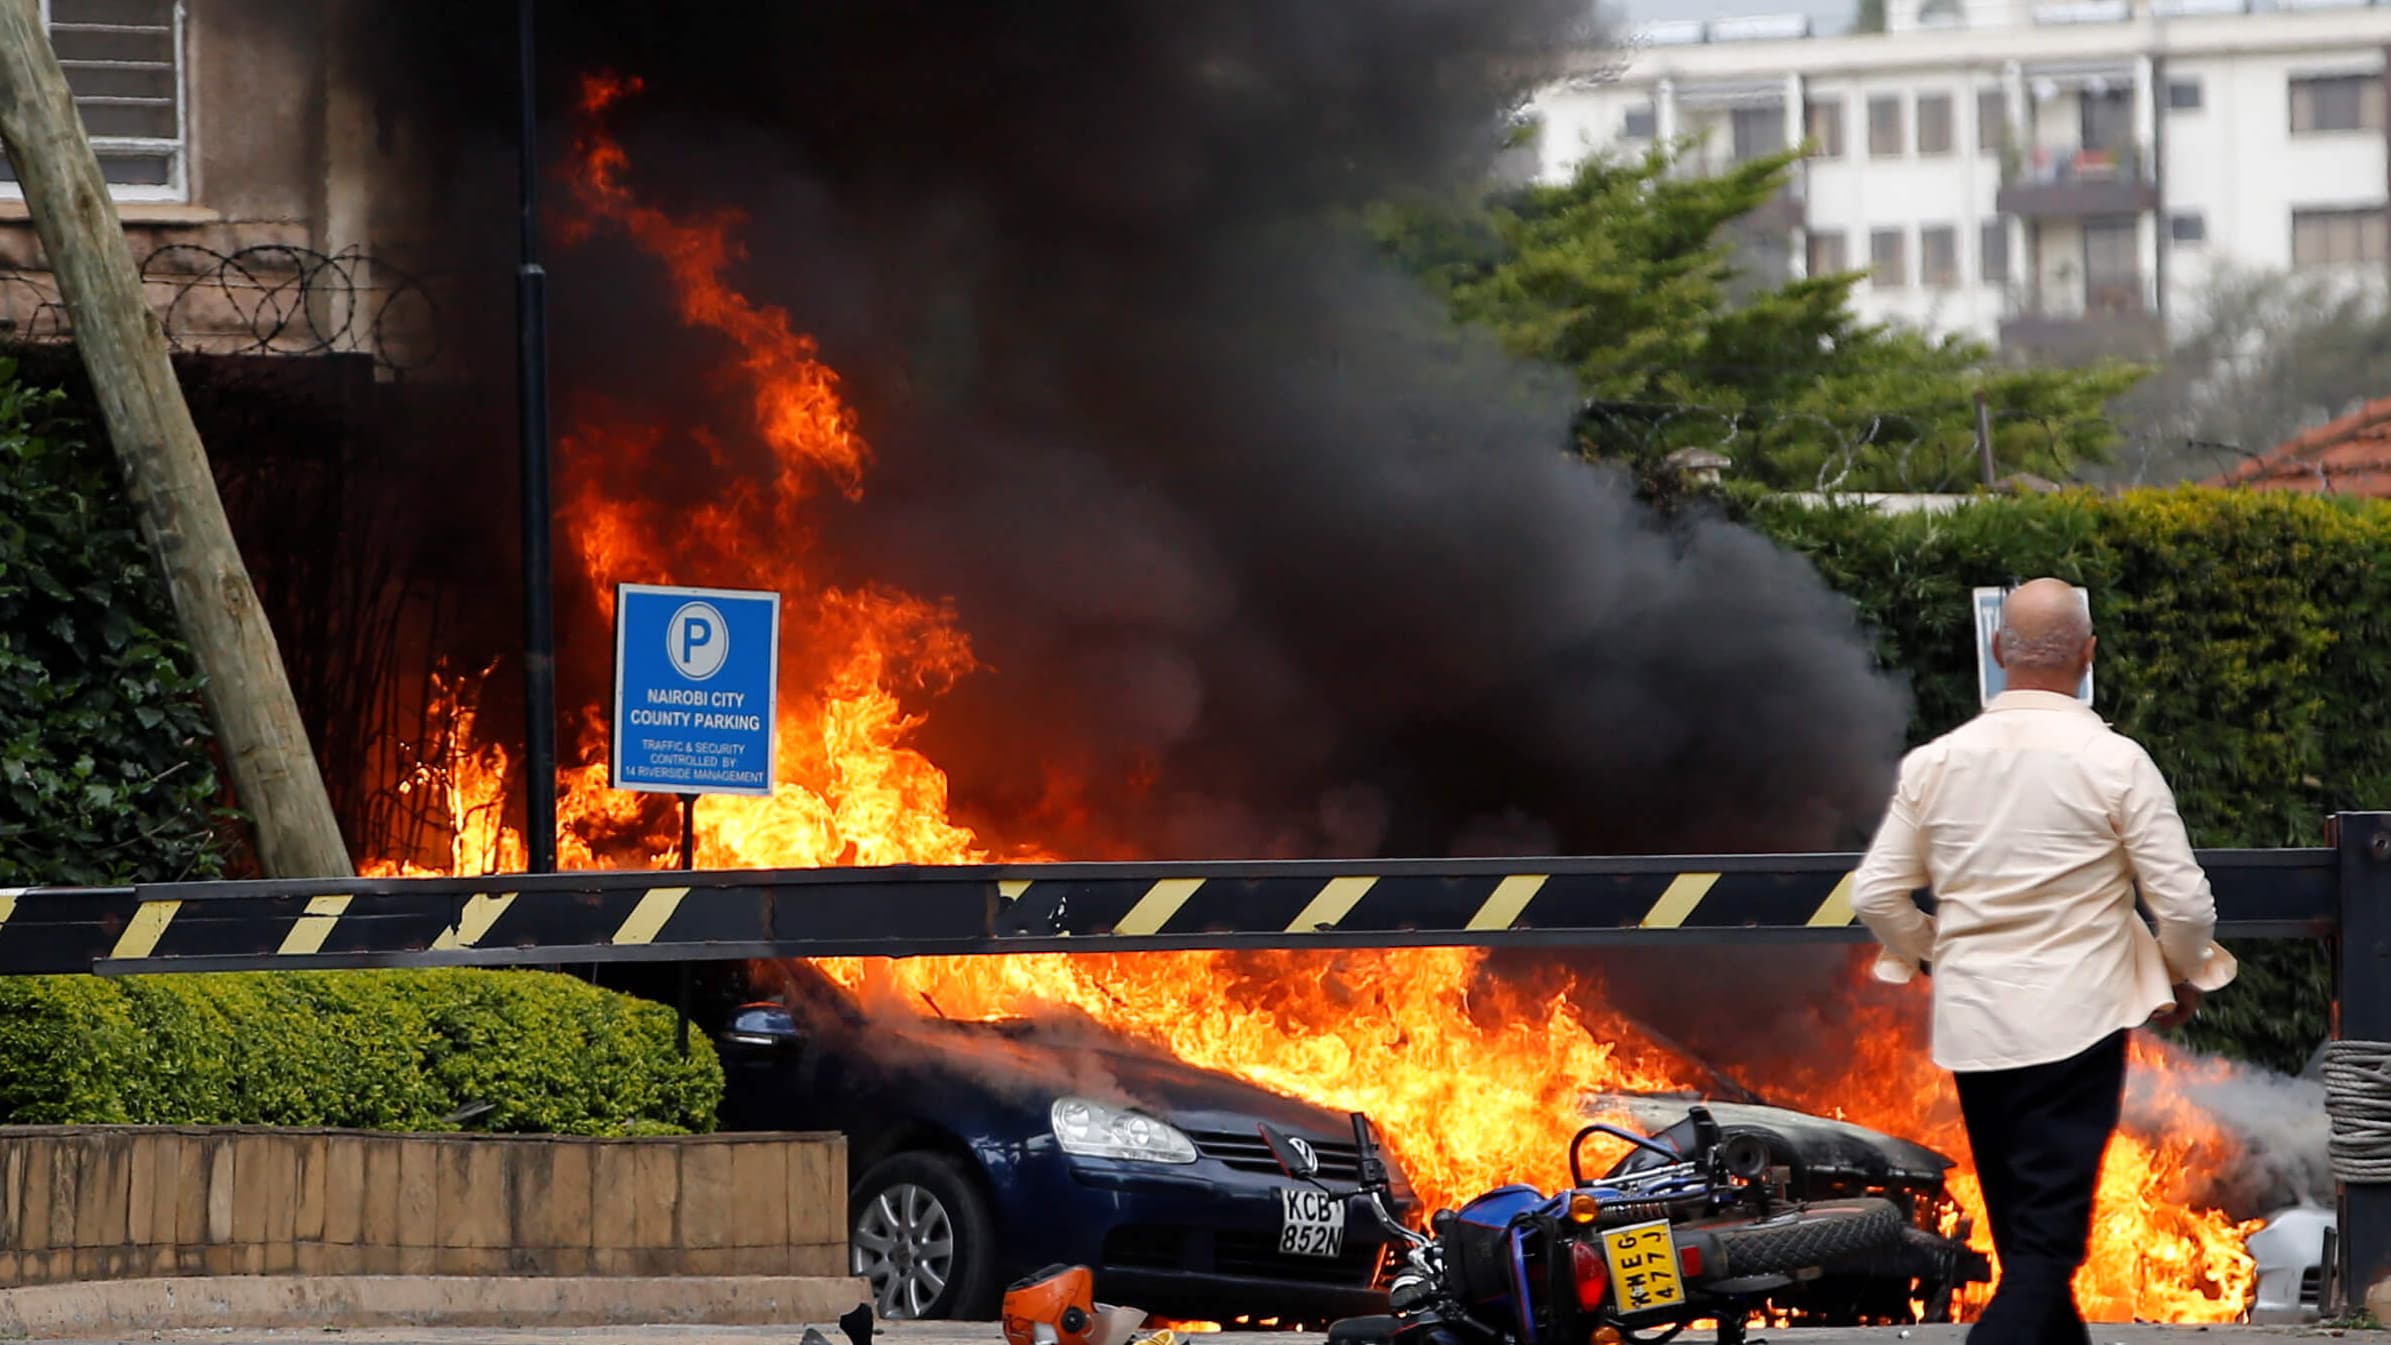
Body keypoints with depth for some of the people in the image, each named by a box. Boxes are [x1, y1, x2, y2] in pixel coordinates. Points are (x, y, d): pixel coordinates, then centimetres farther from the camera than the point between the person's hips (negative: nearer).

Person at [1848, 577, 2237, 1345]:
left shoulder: (1934, 763, 1)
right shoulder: (2113, 763, -10)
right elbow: (2182, 901, -9)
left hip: (1972, 1023, 5)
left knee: (2024, 1230, 19)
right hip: (2075, 1022, -5)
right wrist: (2188, 978, 11)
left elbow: (1876, 896, 5)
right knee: (2046, 1242, -7)